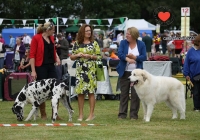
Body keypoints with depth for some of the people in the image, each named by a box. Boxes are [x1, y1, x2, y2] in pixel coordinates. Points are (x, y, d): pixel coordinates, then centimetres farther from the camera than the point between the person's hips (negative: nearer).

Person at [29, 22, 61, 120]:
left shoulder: (51, 38, 11)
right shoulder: (36, 38, -9)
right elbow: (32, 55, -10)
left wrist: (57, 57, 5)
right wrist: (33, 70, -15)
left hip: (51, 67, 6)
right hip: (41, 67, -6)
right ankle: (43, 114, 11)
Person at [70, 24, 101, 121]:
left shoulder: (94, 43, 4)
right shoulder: (77, 43, 10)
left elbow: (99, 56, 1)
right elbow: (71, 57, 12)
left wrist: (89, 56, -12)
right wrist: (78, 55, -7)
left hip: (90, 70, -2)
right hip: (80, 70, 2)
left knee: (91, 92, -4)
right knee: (80, 92, 1)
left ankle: (91, 114, 1)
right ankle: (81, 114, 8)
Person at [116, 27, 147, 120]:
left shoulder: (141, 44, 3)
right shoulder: (123, 43, 4)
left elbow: (144, 57, -2)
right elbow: (119, 53, -9)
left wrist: (134, 57, -17)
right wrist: (127, 59, -25)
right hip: (124, 72, 1)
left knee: (135, 94, 0)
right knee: (124, 93, 3)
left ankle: (134, 114, 6)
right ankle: (122, 113, 9)